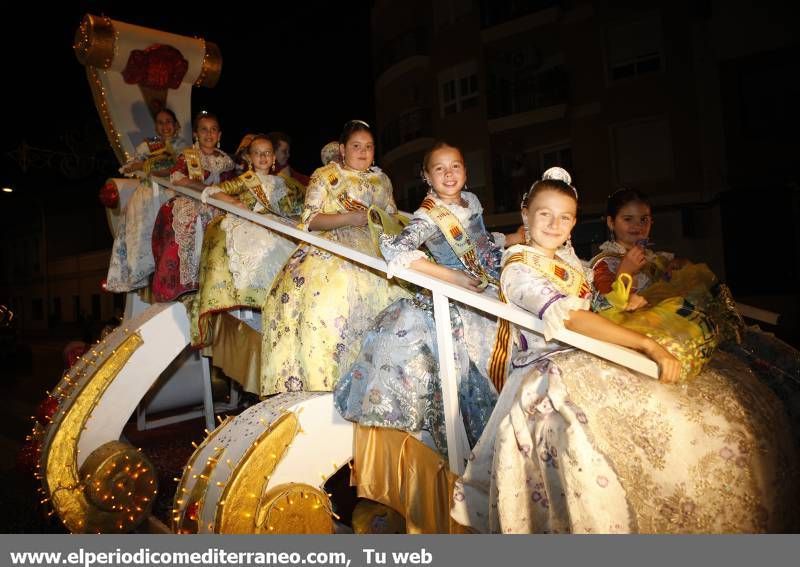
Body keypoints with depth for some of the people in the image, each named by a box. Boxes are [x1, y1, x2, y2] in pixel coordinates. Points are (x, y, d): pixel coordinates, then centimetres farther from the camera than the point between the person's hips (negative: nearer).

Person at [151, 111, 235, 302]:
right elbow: (177, 178, -13)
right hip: (188, 205, -2)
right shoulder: (187, 155, 5)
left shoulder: (225, 160, 15)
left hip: (214, 208, 2)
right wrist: (207, 188, -19)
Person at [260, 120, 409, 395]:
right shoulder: (325, 176, 8)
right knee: (325, 292, -30)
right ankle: (319, 382, -22)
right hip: (329, 247, -3)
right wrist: (349, 218, -14)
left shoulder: (381, 179, 20)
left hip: (370, 249, 4)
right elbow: (310, 220, -2)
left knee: (386, 290, -21)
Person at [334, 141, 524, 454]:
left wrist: (516, 238, 15)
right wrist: (452, 276, -29)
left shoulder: (472, 200, 8)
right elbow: (394, 248, -31)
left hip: (491, 285, 7)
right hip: (456, 299, -7)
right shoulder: (430, 215, -14)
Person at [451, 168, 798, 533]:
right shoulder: (517, 266, -11)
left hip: (594, 357, 9)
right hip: (554, 368, -8)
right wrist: (648, 345, -27)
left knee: (724, 388, 4)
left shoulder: (568, 257, 14)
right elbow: (568, 317, -24)